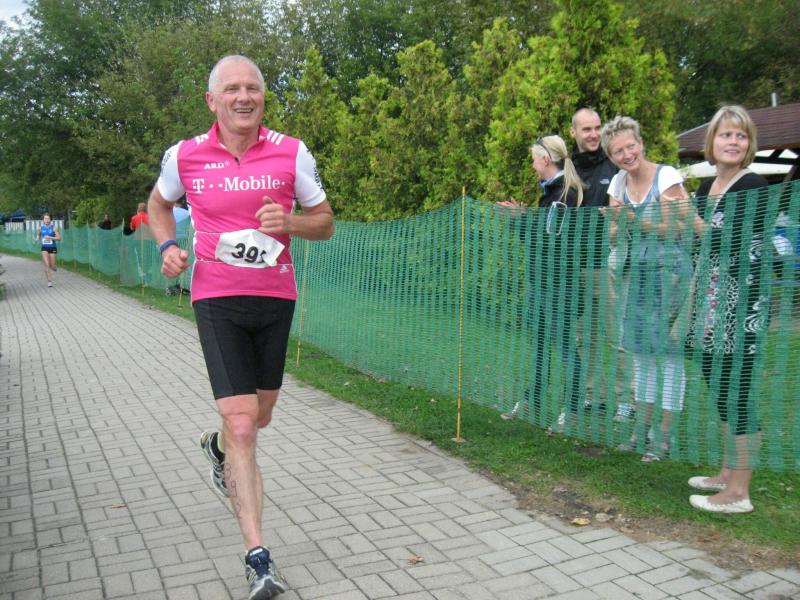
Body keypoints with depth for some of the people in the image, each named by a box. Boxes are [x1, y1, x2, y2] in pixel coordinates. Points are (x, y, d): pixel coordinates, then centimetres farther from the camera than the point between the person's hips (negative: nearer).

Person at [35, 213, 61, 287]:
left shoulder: (54, 227, -5)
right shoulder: (40, 228, 3)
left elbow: (59, 238, -9)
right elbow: (38, 237, 18)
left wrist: (50, 237, -22)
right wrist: (37, 239, -5)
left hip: (52, 248, -1)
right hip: (44, 248, 1)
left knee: (52, 266, 4)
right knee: (47, 265, -13)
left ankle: (54, 268, 43)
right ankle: (49, 281, -7)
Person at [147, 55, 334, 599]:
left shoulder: (291, 152, -4)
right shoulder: (184, 156, -2)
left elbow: (325, 223, 3)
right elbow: (160, 203, 19)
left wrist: (288, 221, -18)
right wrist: (168, 246, 0)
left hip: (275, 296, 2)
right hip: (217, 299, -2)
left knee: (259, 416, 18)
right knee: (242, 424, -12)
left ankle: (218, 447, 56)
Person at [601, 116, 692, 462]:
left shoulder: (667, 176, -10)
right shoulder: (618, 183, 9)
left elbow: (678, 228, -12)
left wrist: (635, 219, -16)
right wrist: (616, 221, -10)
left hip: (671, 270, -7)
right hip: (638, 271, 7)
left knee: (669, 352, -3)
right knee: (641, 352, 12)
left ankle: (664, 435, 6)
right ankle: (642, 427, 23)